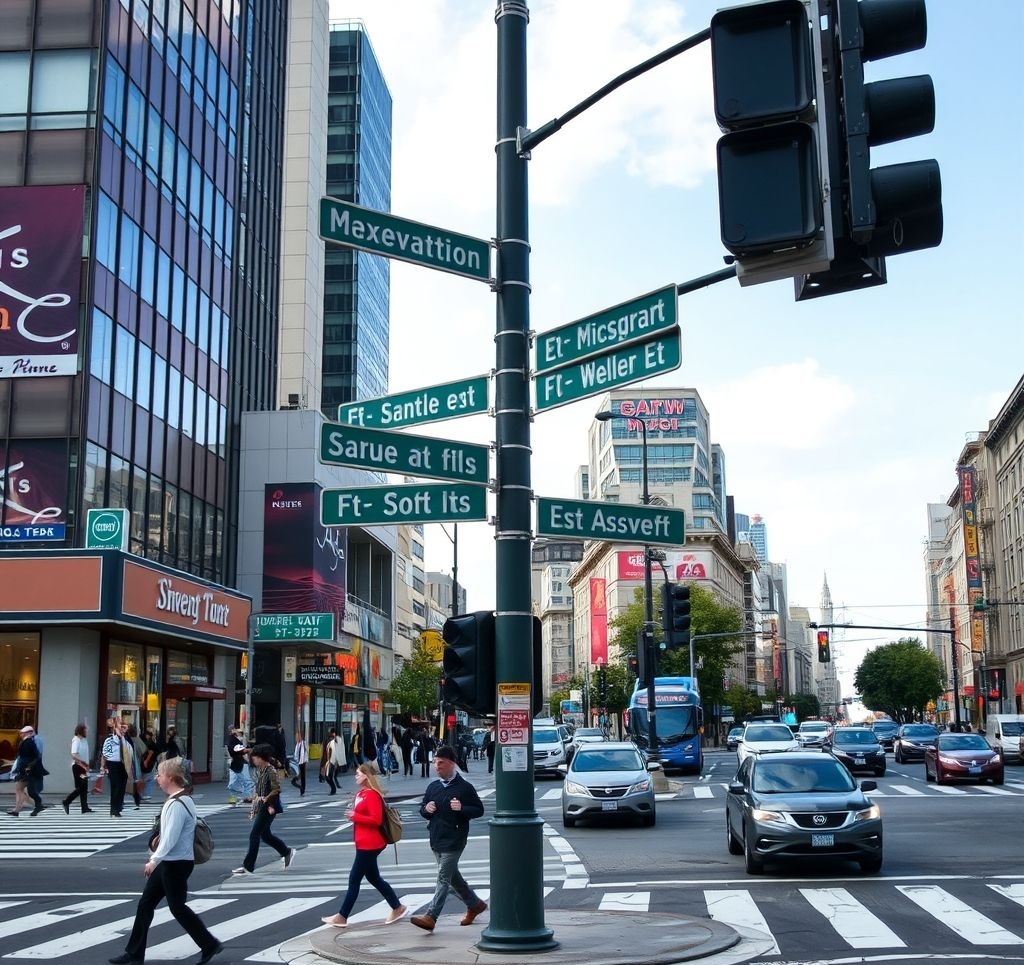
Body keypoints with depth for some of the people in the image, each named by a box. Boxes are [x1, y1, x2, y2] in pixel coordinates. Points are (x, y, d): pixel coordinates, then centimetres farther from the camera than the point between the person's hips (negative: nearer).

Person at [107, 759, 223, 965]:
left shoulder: (177, 805, -21)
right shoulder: (180, 800, 10)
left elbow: (171, 837, -26)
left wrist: (154, 860, -25)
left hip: (176, 863, -10)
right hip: (168, 862, 10)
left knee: (177, 907, 0)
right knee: (145, 903, 11)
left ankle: (210, 945, 11)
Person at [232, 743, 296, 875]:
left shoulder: (271, 771, -17)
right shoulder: (259, 770, 10)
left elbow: (276, 789, -22)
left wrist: (265, 799, -23)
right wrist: (255, 797, 13)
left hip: (269, 807, -9)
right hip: (261, 806, 9)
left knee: (254, 835, -6)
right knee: (265, 834, 17)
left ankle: (248, 867, 1)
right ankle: (287, 852, 33)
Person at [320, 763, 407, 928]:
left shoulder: (372, 795, -18)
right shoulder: (361, 794, 11)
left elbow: (377, 820, -24)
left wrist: (355, 816, -20)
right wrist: (353, 815, 2)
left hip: (369, 845, -10)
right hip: (365, 844, 10)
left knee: (354, 880, -2)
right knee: (373, 878, 15)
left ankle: (341, 917, 7)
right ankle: (397, 908, 23)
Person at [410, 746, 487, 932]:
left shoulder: (464, 787, -8)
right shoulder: (433, 786, 10)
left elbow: (479, 810, -4)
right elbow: (422, 809, 20)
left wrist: (462, 808, -22)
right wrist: (426, 809, -4)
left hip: (454, 841, -7)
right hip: (436, 840, 7)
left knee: (443, 878, -10)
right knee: (452, 876, 17)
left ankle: (430, 917, -14)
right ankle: (475, 904, 34)